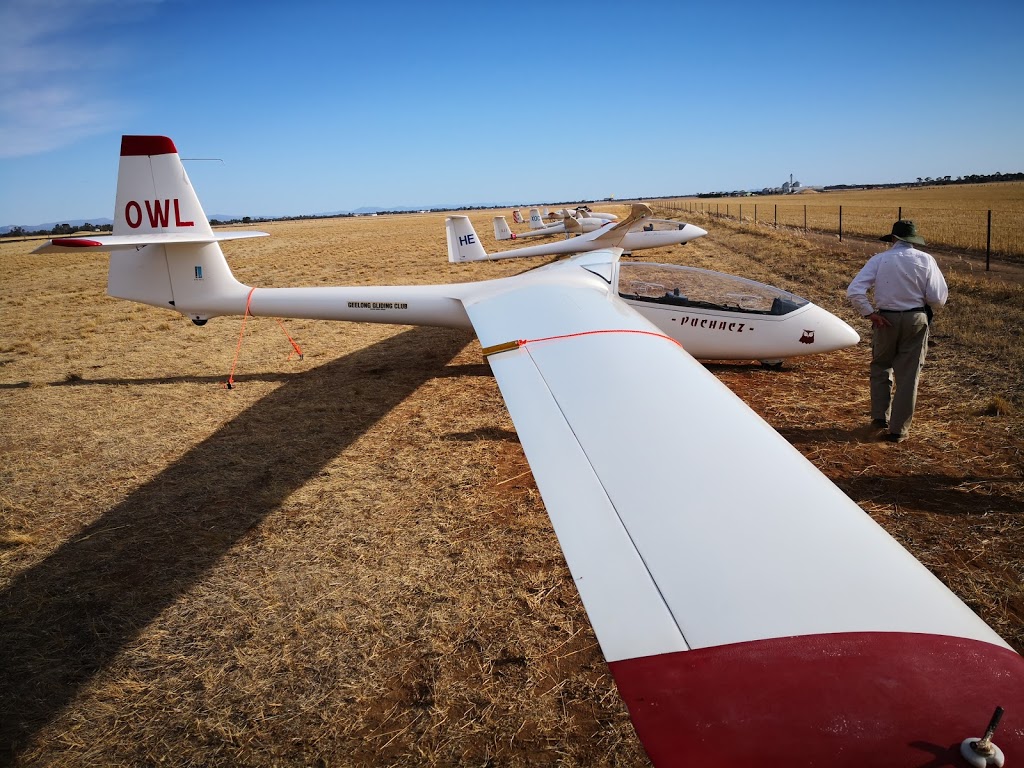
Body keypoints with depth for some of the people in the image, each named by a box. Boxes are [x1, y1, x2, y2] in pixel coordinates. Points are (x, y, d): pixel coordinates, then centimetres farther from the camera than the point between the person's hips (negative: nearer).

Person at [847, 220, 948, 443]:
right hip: (916, 321, 0)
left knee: (881, 367, 21)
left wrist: (869, 313, -6)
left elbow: (854, 291, -15)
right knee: (908, 375, 8)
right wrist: (920, 299, 14)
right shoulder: (925, 260, -5)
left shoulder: (879, 259, -5)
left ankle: (880, 417, 19)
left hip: (886, 320, 0)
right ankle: (899, 429, 11)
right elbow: (938, 299, -6)